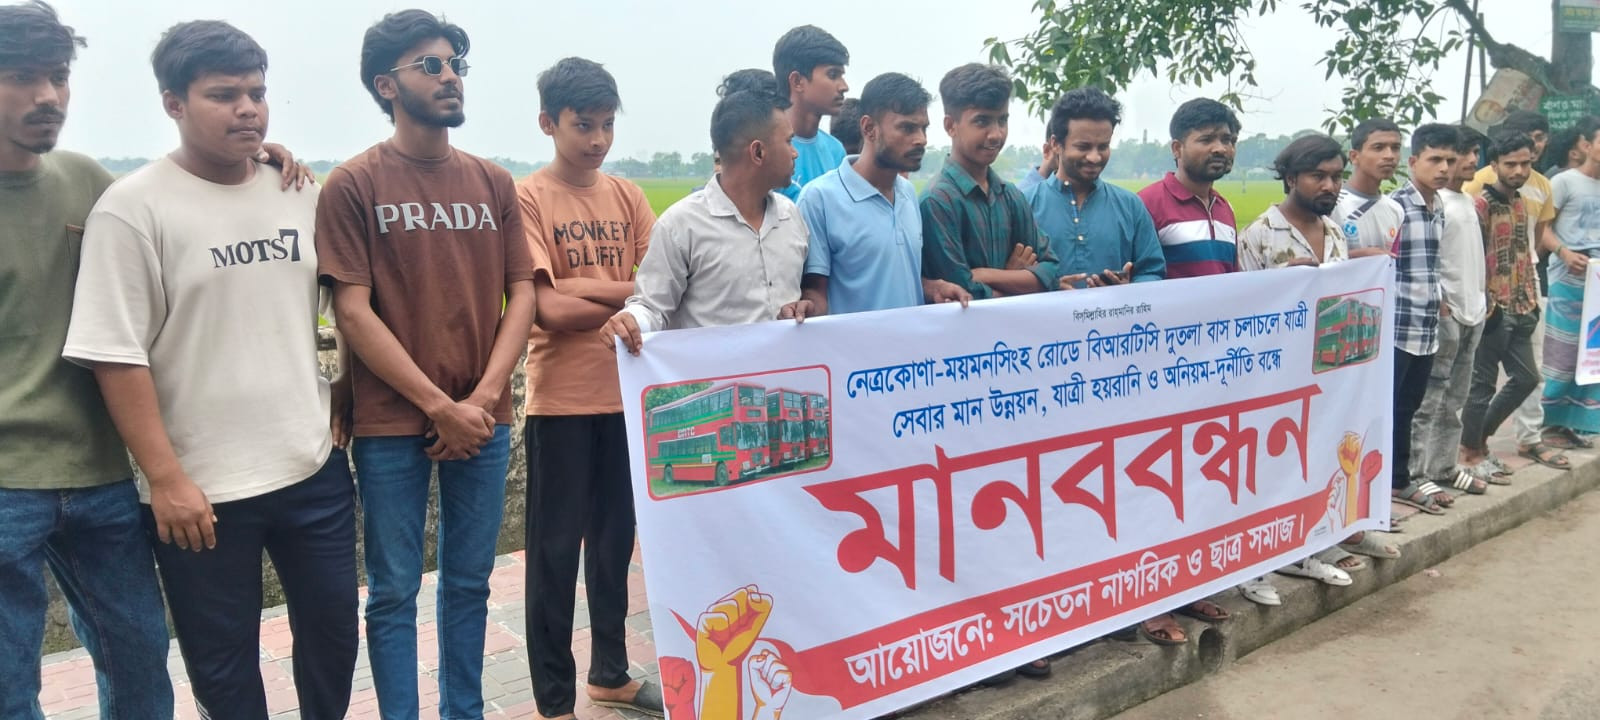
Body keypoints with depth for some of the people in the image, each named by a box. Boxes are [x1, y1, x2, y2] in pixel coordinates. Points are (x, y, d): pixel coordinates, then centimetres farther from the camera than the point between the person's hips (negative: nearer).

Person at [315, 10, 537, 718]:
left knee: (469, 582, 13)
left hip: (484, 422, 4)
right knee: (395, 592, 6)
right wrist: (442, 407, -12)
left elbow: (521, 293, 5)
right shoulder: (353, 185, -4)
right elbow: (353, 313, -8)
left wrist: (484, 397, -8)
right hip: (391, 426, -3)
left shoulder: (493, 181, 8)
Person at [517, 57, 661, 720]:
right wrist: (627, 297, -9)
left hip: (624, 393, 5)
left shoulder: (627, 197, 9)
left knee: (616, 539, 15)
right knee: (555, 549, 4)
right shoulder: (527, 198, -6)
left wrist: (584, 288, -15)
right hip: (561, 399, -5)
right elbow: (549, 309, -15)